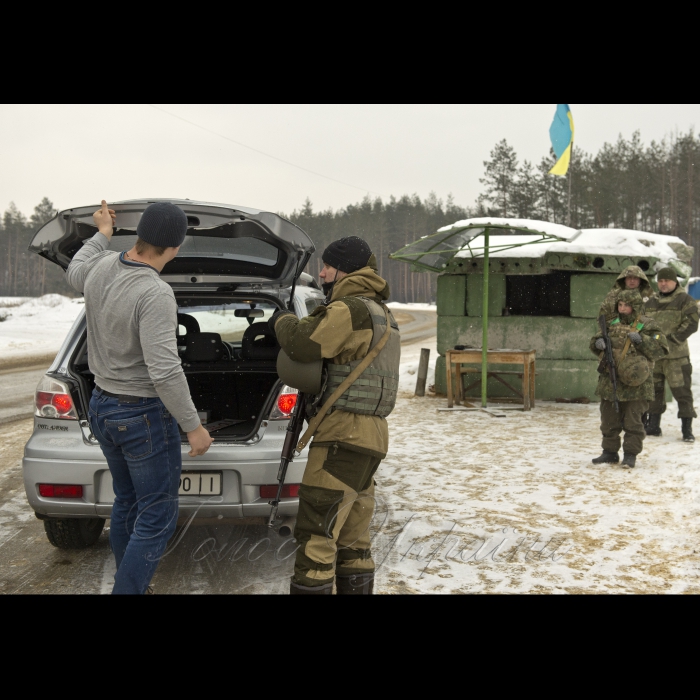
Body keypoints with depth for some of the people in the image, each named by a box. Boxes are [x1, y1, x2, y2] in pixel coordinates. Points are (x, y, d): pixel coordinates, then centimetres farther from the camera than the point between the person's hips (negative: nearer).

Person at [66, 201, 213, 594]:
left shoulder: (101, 268, -2)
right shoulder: (155, 293, -27)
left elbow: (74, 274, 25)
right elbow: (164, 371, -30)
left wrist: (103, 233, 37)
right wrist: (194, 426, -20)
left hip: (103, 408, 9)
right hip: (144, 416, -9)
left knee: (127, 504, 22)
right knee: (157, 517, 1)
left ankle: (132, 586, 35)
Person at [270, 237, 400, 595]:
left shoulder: (350, 309, -12)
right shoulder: (381, 312, 22)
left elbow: (304, 343, -22)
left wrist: (282, 321, -1)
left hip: (345, 435, -11)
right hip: (369, 434, 11)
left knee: (315, 535, -9)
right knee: (352, 541, 16)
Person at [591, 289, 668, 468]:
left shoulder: (647, 326, -3)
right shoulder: (612, 324, 12)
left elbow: (661, 349, -10)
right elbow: (594, 344, 19)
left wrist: (641, 340, -20)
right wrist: (598, 343, -4)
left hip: (635, 384, -5)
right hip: (610, 382, 5)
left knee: (633, 422, 1)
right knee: (609, 420, 12)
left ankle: (631, 455, 10)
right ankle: (610, 452, 23)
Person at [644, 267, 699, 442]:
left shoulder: (685, 300, -3)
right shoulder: (652, 302, 14)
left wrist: (671, 339, -17)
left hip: (676, 356, -6)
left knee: (682, 391, -4)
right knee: (654, 390, 11)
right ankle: (653, 425, 22)